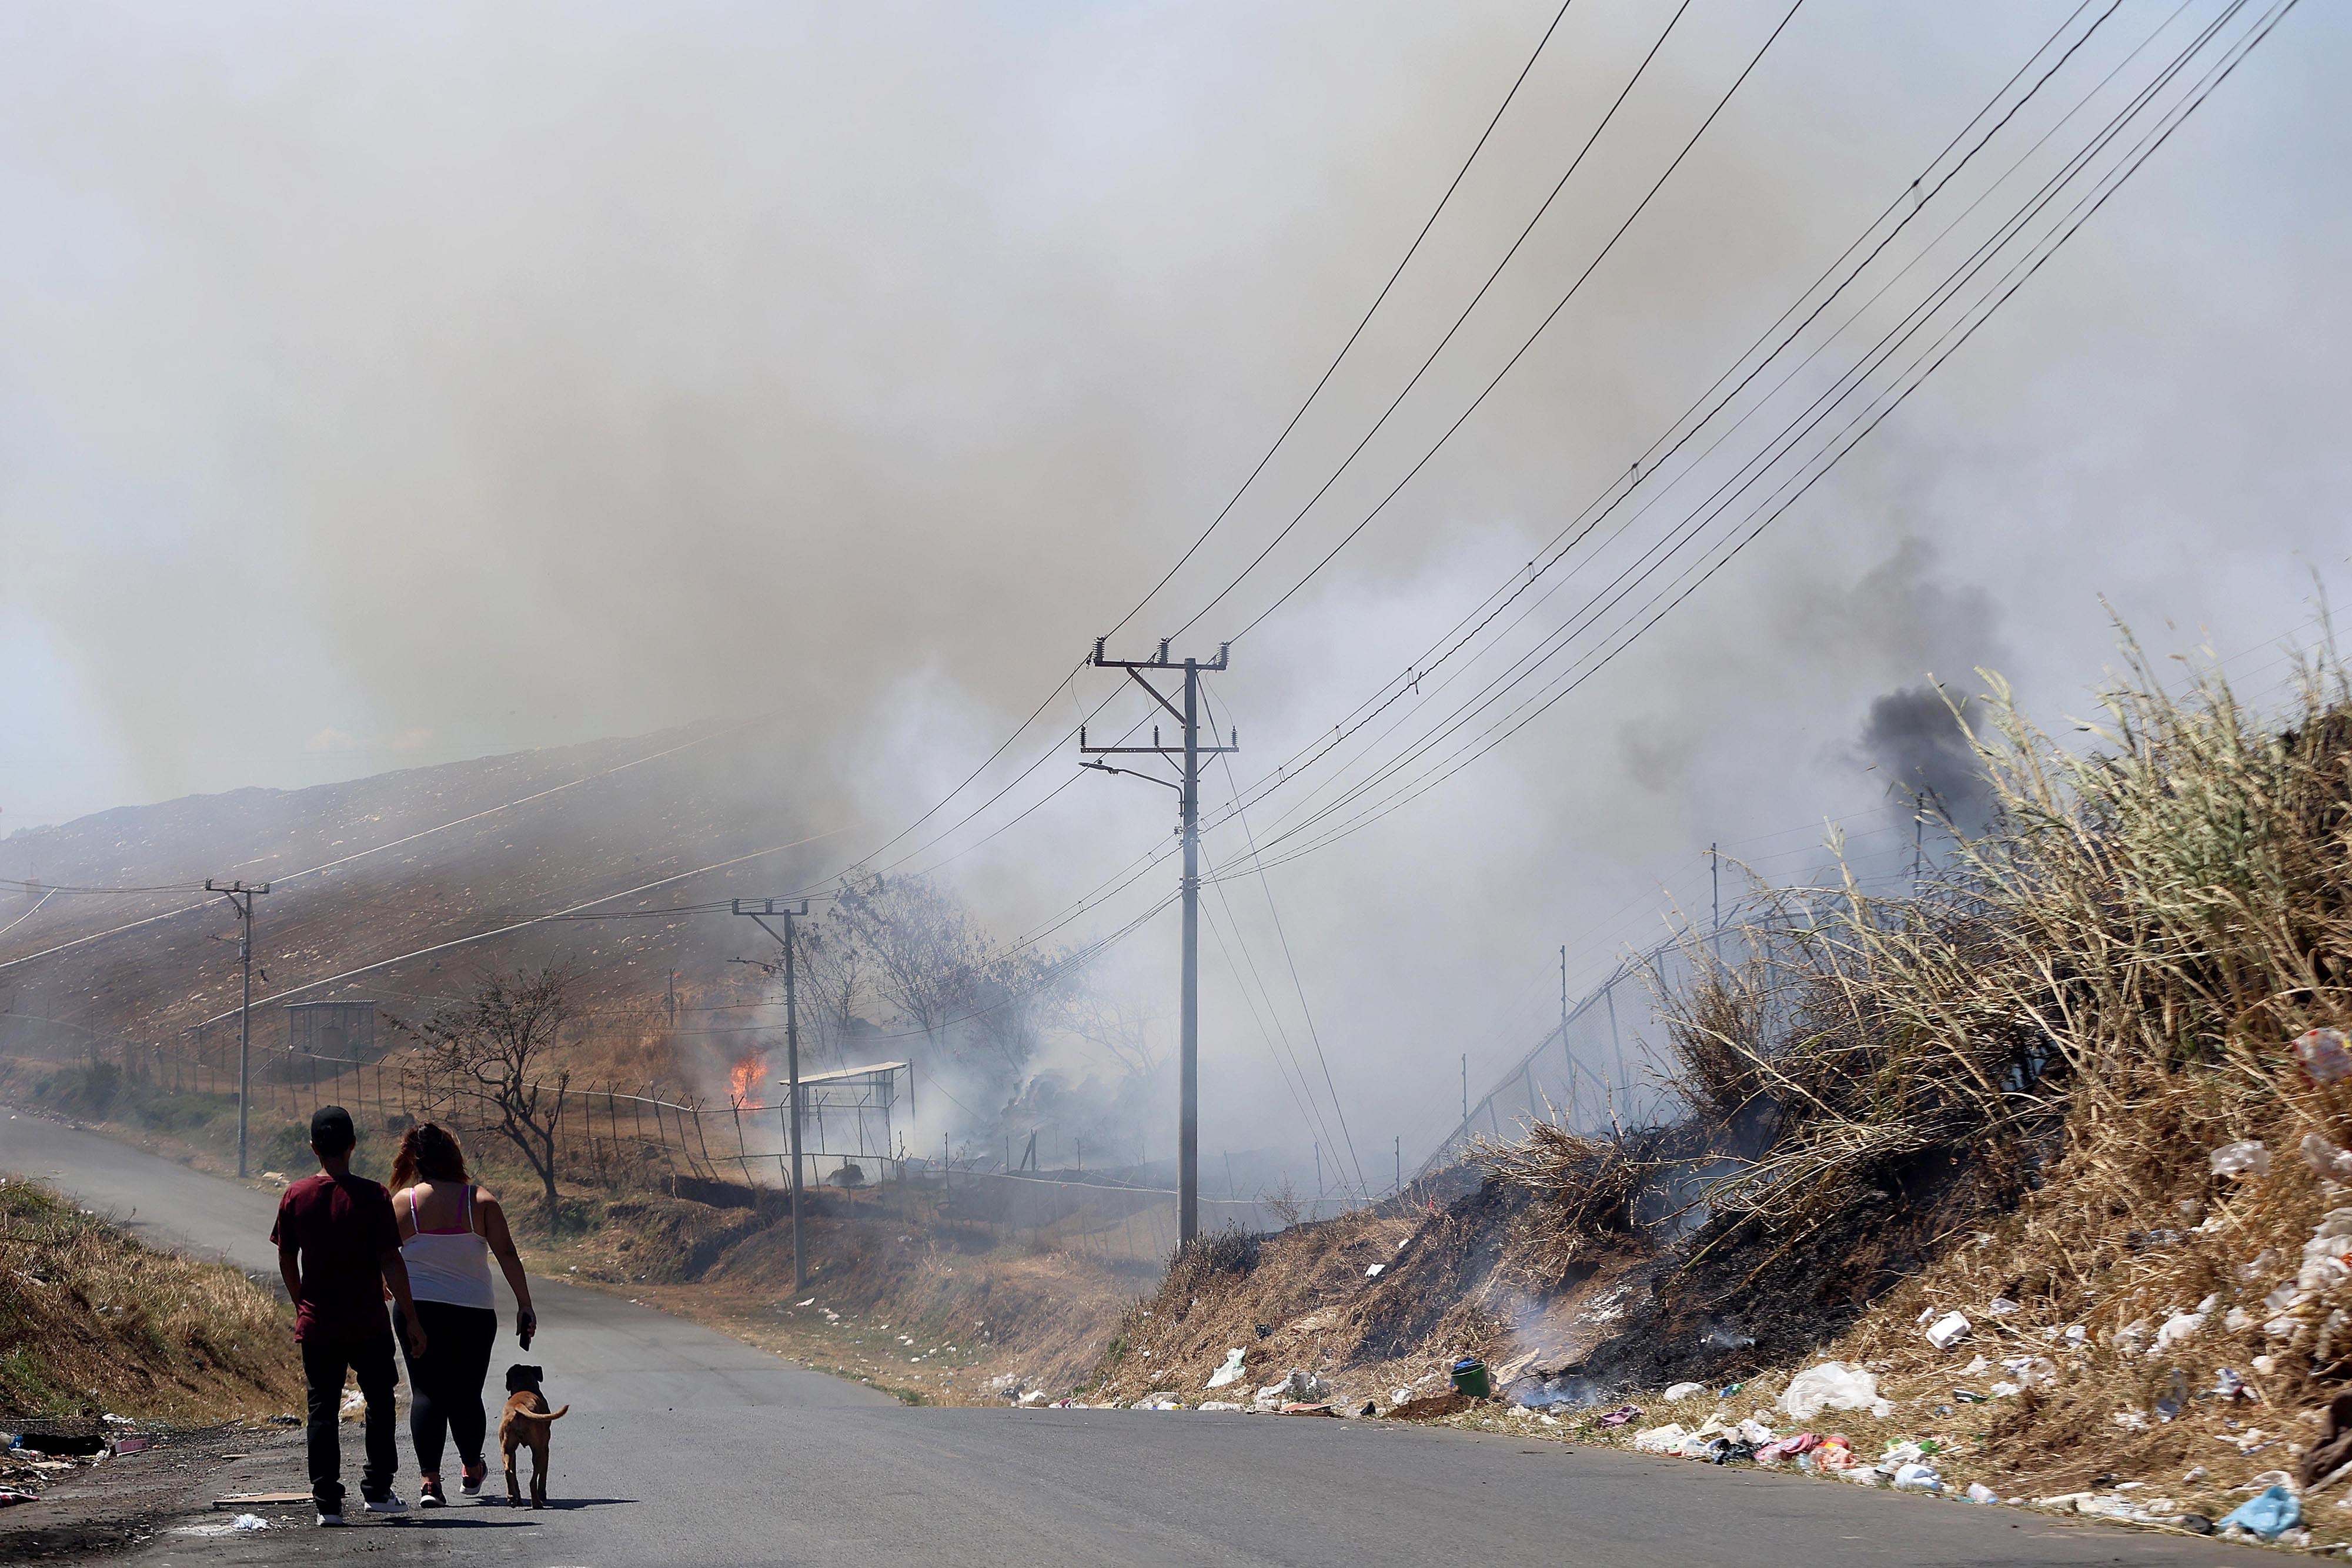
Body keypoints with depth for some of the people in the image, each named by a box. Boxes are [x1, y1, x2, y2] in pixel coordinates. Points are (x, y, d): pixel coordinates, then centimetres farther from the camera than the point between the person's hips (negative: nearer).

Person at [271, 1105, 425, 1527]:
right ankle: (377, 1489, 13)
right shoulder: (373, 1195, -11)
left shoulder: (296, 1196, -3)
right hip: (368, 1324, -2)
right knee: (379, 1402, 16)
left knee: (323, 1410, 8)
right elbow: (390, 1262, -12)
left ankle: (327, 1503, 5)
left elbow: (286, 1262, 4)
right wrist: (412, 1318, -6)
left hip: (316, 1324, 2)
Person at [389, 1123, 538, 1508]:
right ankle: (471, 1472, 32)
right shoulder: (480, 1201, -2)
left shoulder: (402, 1202, -3)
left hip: (418, 1309, -1)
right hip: (474, 1312, 1)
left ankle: (429, 1480, -13)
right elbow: (507, 1255, -5)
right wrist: (524, 1306, -1)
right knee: (466, 1394, 13)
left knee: (427, 1392, 0)